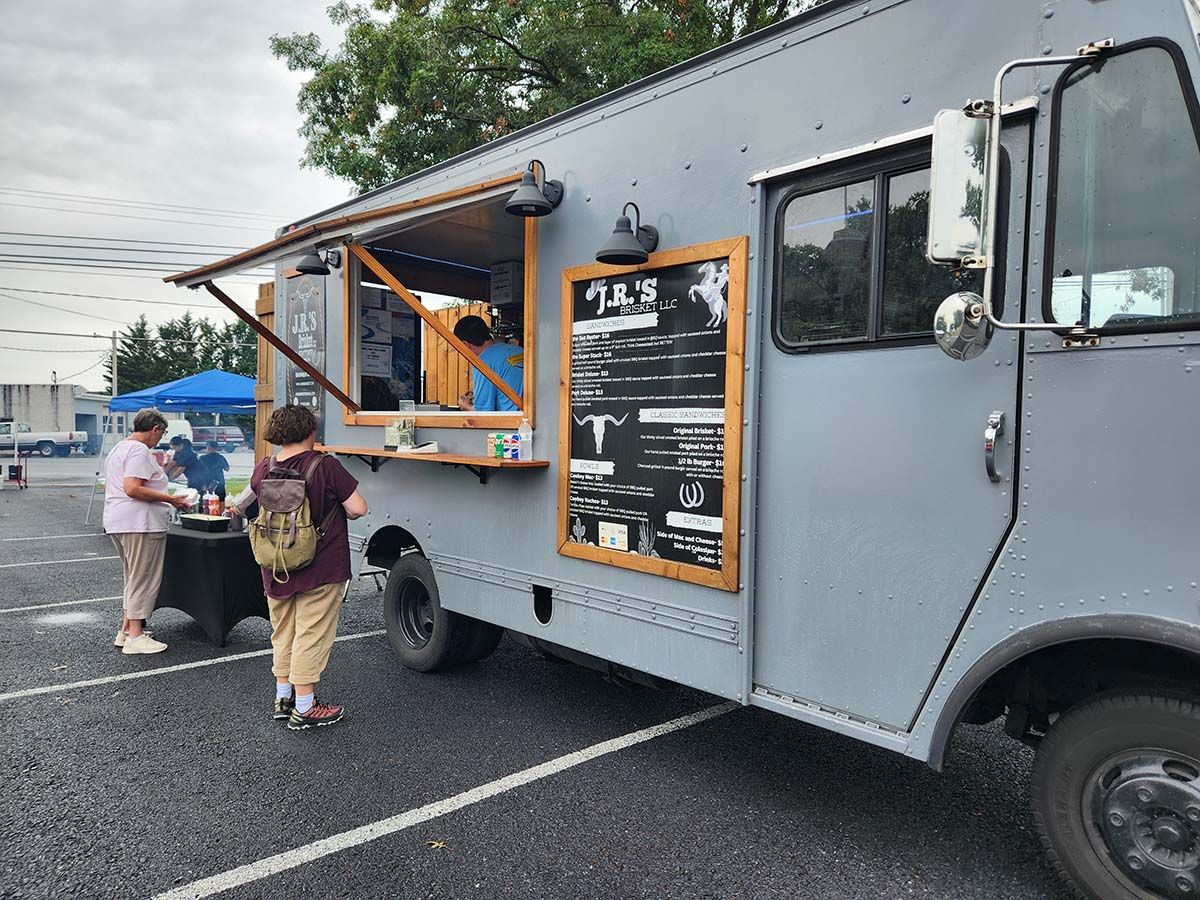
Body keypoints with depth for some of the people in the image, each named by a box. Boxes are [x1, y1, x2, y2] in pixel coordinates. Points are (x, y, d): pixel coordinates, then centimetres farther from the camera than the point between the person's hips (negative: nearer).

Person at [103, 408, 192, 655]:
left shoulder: (119, 449, 19)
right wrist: (170, 499, -20)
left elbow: (109, 487, 26)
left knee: (133, 577, 19)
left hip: (117, 522, 11)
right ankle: (135, 636, 0)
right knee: (144, 578, -4)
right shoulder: (139, 450, -14)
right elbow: (132, 488, -24)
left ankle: (126, 629, 25)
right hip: (140, 523, -11)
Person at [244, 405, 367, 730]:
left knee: (283, 633, 20)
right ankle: (304, 709, 10)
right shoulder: (325, 466, -17)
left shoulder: (262, 469, 0)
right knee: (311, 636, 3)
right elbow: (358, 508, -18)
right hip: (320, 570, -6)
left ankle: (283, 697, 31)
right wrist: (339, 512, 2)